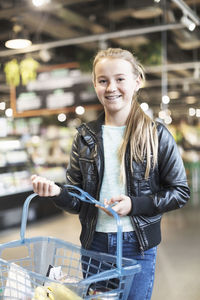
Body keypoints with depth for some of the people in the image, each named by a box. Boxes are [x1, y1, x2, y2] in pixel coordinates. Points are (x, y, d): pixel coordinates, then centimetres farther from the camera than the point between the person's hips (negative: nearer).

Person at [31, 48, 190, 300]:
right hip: (94, 243, 3)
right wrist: (56, 192, -20)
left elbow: (180, 192, -5)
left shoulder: (157, 135, -7)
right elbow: (76, 201, 2)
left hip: (137, 246, -2)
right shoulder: (85, 137, 1)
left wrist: (133, 204, -18)